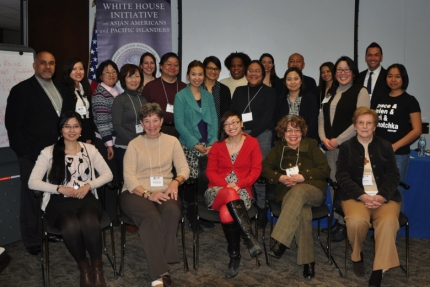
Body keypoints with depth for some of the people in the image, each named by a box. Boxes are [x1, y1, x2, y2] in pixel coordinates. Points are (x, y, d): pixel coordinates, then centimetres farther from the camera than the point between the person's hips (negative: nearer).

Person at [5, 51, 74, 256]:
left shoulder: (61, 91, 14)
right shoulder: (21, 90, -4)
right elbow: (12, 124, -7)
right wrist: (25, 153, -12)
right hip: (33, 156, -5)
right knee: (32, 199, 5)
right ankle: (32, 241, 19)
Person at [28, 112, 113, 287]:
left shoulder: (90, 149, 11)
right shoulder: (48, 152, 5)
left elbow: (108, 174, 9)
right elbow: (32, 182, 0)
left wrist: (88, 185, -8)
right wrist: (60, 188, -12)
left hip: (86, 198, 1)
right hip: (59, 202, -1)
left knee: (89, 221, -35)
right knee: (71, 225, -35)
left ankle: (97, 268, -14)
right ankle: (84, 268, -9)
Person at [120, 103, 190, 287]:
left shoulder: (172, 141, 13)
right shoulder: (134, 144, 7)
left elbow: (184, 168, 7)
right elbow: (129, 177, -3)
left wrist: (176, 181, -16)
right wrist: (148, 194, -19)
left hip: (164, 192, 2)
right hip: (136, 193, -2)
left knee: (172, 211, -33)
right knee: (151, 216, -34)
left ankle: (160, 266, -26)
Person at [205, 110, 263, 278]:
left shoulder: (252, 143, 7)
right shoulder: (217, 146, 12)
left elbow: (256, 170, 1)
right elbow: (210, 172, 5)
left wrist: (239, 184, -16)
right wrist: (227, 185, -14)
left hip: (241, 191, -1)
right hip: (218, 191, 1)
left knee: (227, 214, -35)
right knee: (229, 195, -38)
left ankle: (234, 256, -20)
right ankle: (250, 238, -38)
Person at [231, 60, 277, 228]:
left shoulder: (269, 92, 6)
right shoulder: (239, 91, 17)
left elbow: (267, 118, -3)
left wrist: (252, 133, -11)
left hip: (261, 135, -3)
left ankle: (261, 210, 4)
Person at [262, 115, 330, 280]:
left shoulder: (311, 145, 11)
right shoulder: (278, 148, 16)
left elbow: (325, 170, 1)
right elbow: (265, 167, 7)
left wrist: (303, 177, -13)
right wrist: (280, 177, -13)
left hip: (313, 190, -1)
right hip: (289, 193, 1)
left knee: (298, 191, -39)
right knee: (303, 213, -34)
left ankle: (280, 242, -43)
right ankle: (308, 260, -24)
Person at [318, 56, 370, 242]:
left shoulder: (360, 91, -2)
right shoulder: (331, 92, 17)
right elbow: (322, 117, 14)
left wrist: (338, 140, -13)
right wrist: (323, 138, -3)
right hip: (329, 145, 6)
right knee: (333, 183, 7)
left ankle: (345, 223, 5)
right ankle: (336, 220, 17)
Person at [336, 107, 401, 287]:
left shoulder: (385, 147, 13)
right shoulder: (346, 147, 9)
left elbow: (393, 176, 5)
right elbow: (342, 177, -1)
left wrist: (382, 196, -14)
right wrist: (362, 196, -17)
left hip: (384, 196, 1)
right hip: (355, 195, -1)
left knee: (388, 221, -31)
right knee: (356, 220, -33)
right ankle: (356, 256, -1)